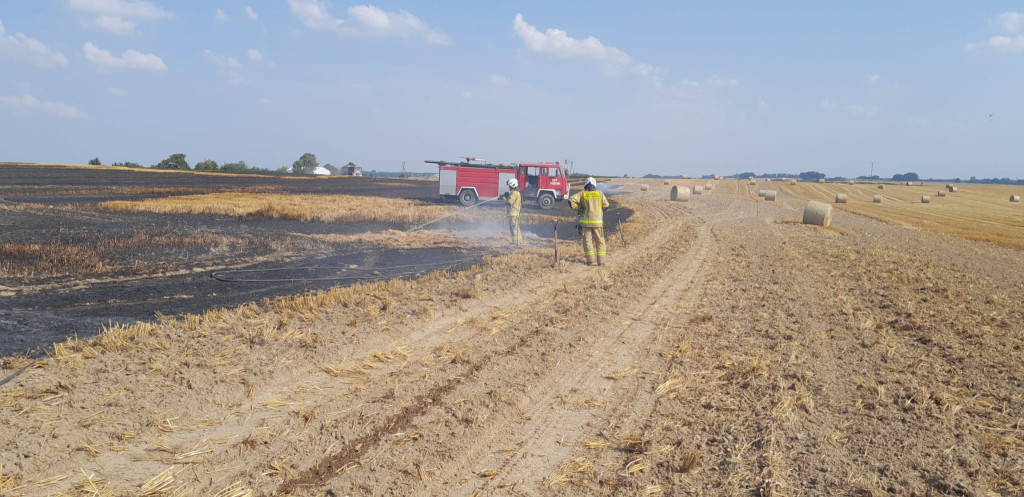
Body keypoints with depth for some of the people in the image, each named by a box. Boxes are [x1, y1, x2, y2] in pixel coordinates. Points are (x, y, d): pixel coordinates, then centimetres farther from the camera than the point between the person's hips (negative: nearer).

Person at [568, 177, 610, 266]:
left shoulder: (582, 194, 2)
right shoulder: (599, 193, 4)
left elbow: (571, 200, -7)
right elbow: (606, 205, 2)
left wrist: (576, 209, 5)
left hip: (585, 221, 0)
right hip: (597, 221, 0)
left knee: (587, 241, 5)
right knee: (600, 241, 8)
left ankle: (591, 260, -1)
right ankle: (601, 261, 5)